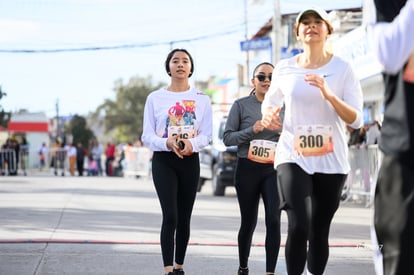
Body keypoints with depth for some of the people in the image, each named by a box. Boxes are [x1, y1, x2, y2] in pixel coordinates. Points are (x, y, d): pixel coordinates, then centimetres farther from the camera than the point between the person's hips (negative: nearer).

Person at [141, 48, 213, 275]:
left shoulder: (202, 99, 6)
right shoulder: (155, 98, 2)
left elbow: (206, 134, 3)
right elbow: (147, 136, -1)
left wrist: (193, 143, -19)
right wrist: (167, 143, -21)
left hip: (190, 161, 2)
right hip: (163, 160, -2)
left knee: (184, 218, 7)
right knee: (170, 216, -15)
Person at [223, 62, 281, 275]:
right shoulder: (241, 105, 1)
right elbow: (227, 137, -3)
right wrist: (251, 131, -17)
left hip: (273, 169, 1)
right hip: (247, 169, -1)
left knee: (273, 220, -12)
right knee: (249, 222, 8)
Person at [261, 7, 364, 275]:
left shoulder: (342, 69, -2)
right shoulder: (284, 68, 2)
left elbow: (356, 120, -7)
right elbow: (271, 101, 20)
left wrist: (329, 95, -23)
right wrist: (267, 114, -4)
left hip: (331, 162, 0)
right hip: (293, 158, 0)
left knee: (319, 232, 7)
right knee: (298, 227, -19)